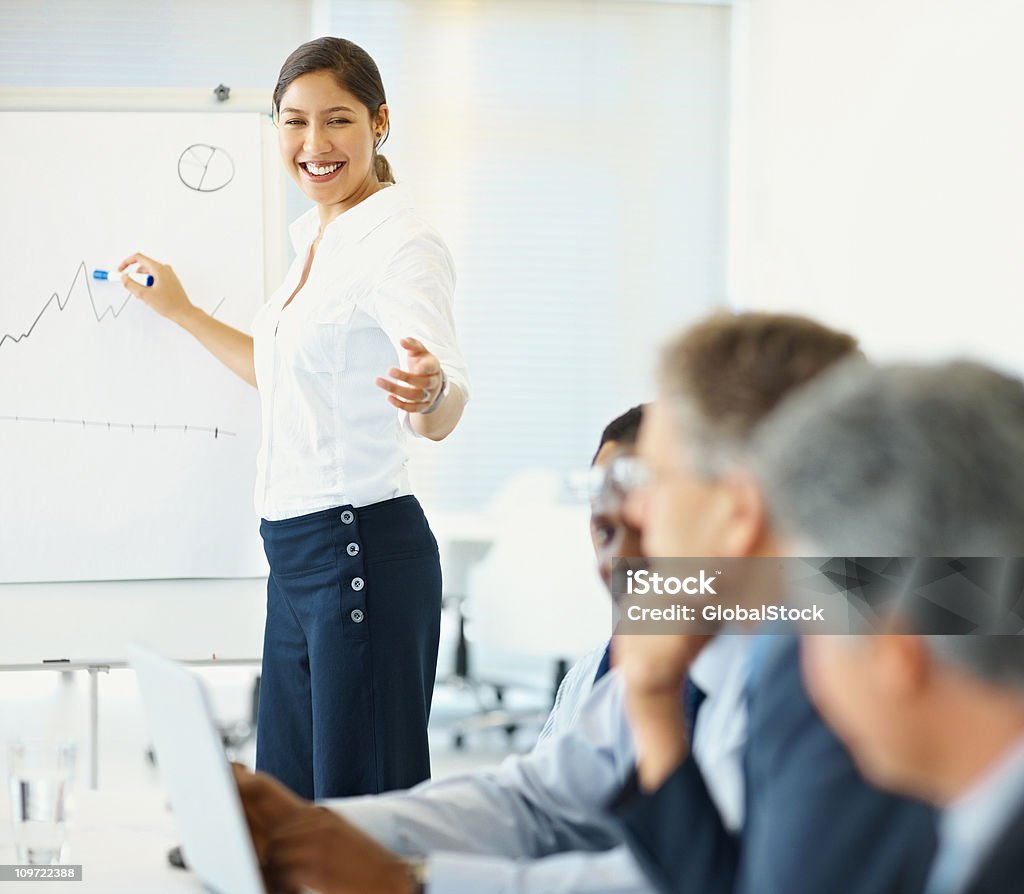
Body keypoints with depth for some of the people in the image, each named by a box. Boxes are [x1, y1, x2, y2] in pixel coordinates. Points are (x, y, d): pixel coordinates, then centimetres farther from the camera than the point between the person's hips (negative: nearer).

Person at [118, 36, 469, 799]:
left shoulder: (400, 242, -14)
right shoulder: (316, 237, 13)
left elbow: (442, 416, -27)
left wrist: (428, 390, -49)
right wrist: (183, 313, 34)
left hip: (365, 550, -9)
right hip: (299, 553, 9)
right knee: (287, 800, 13)